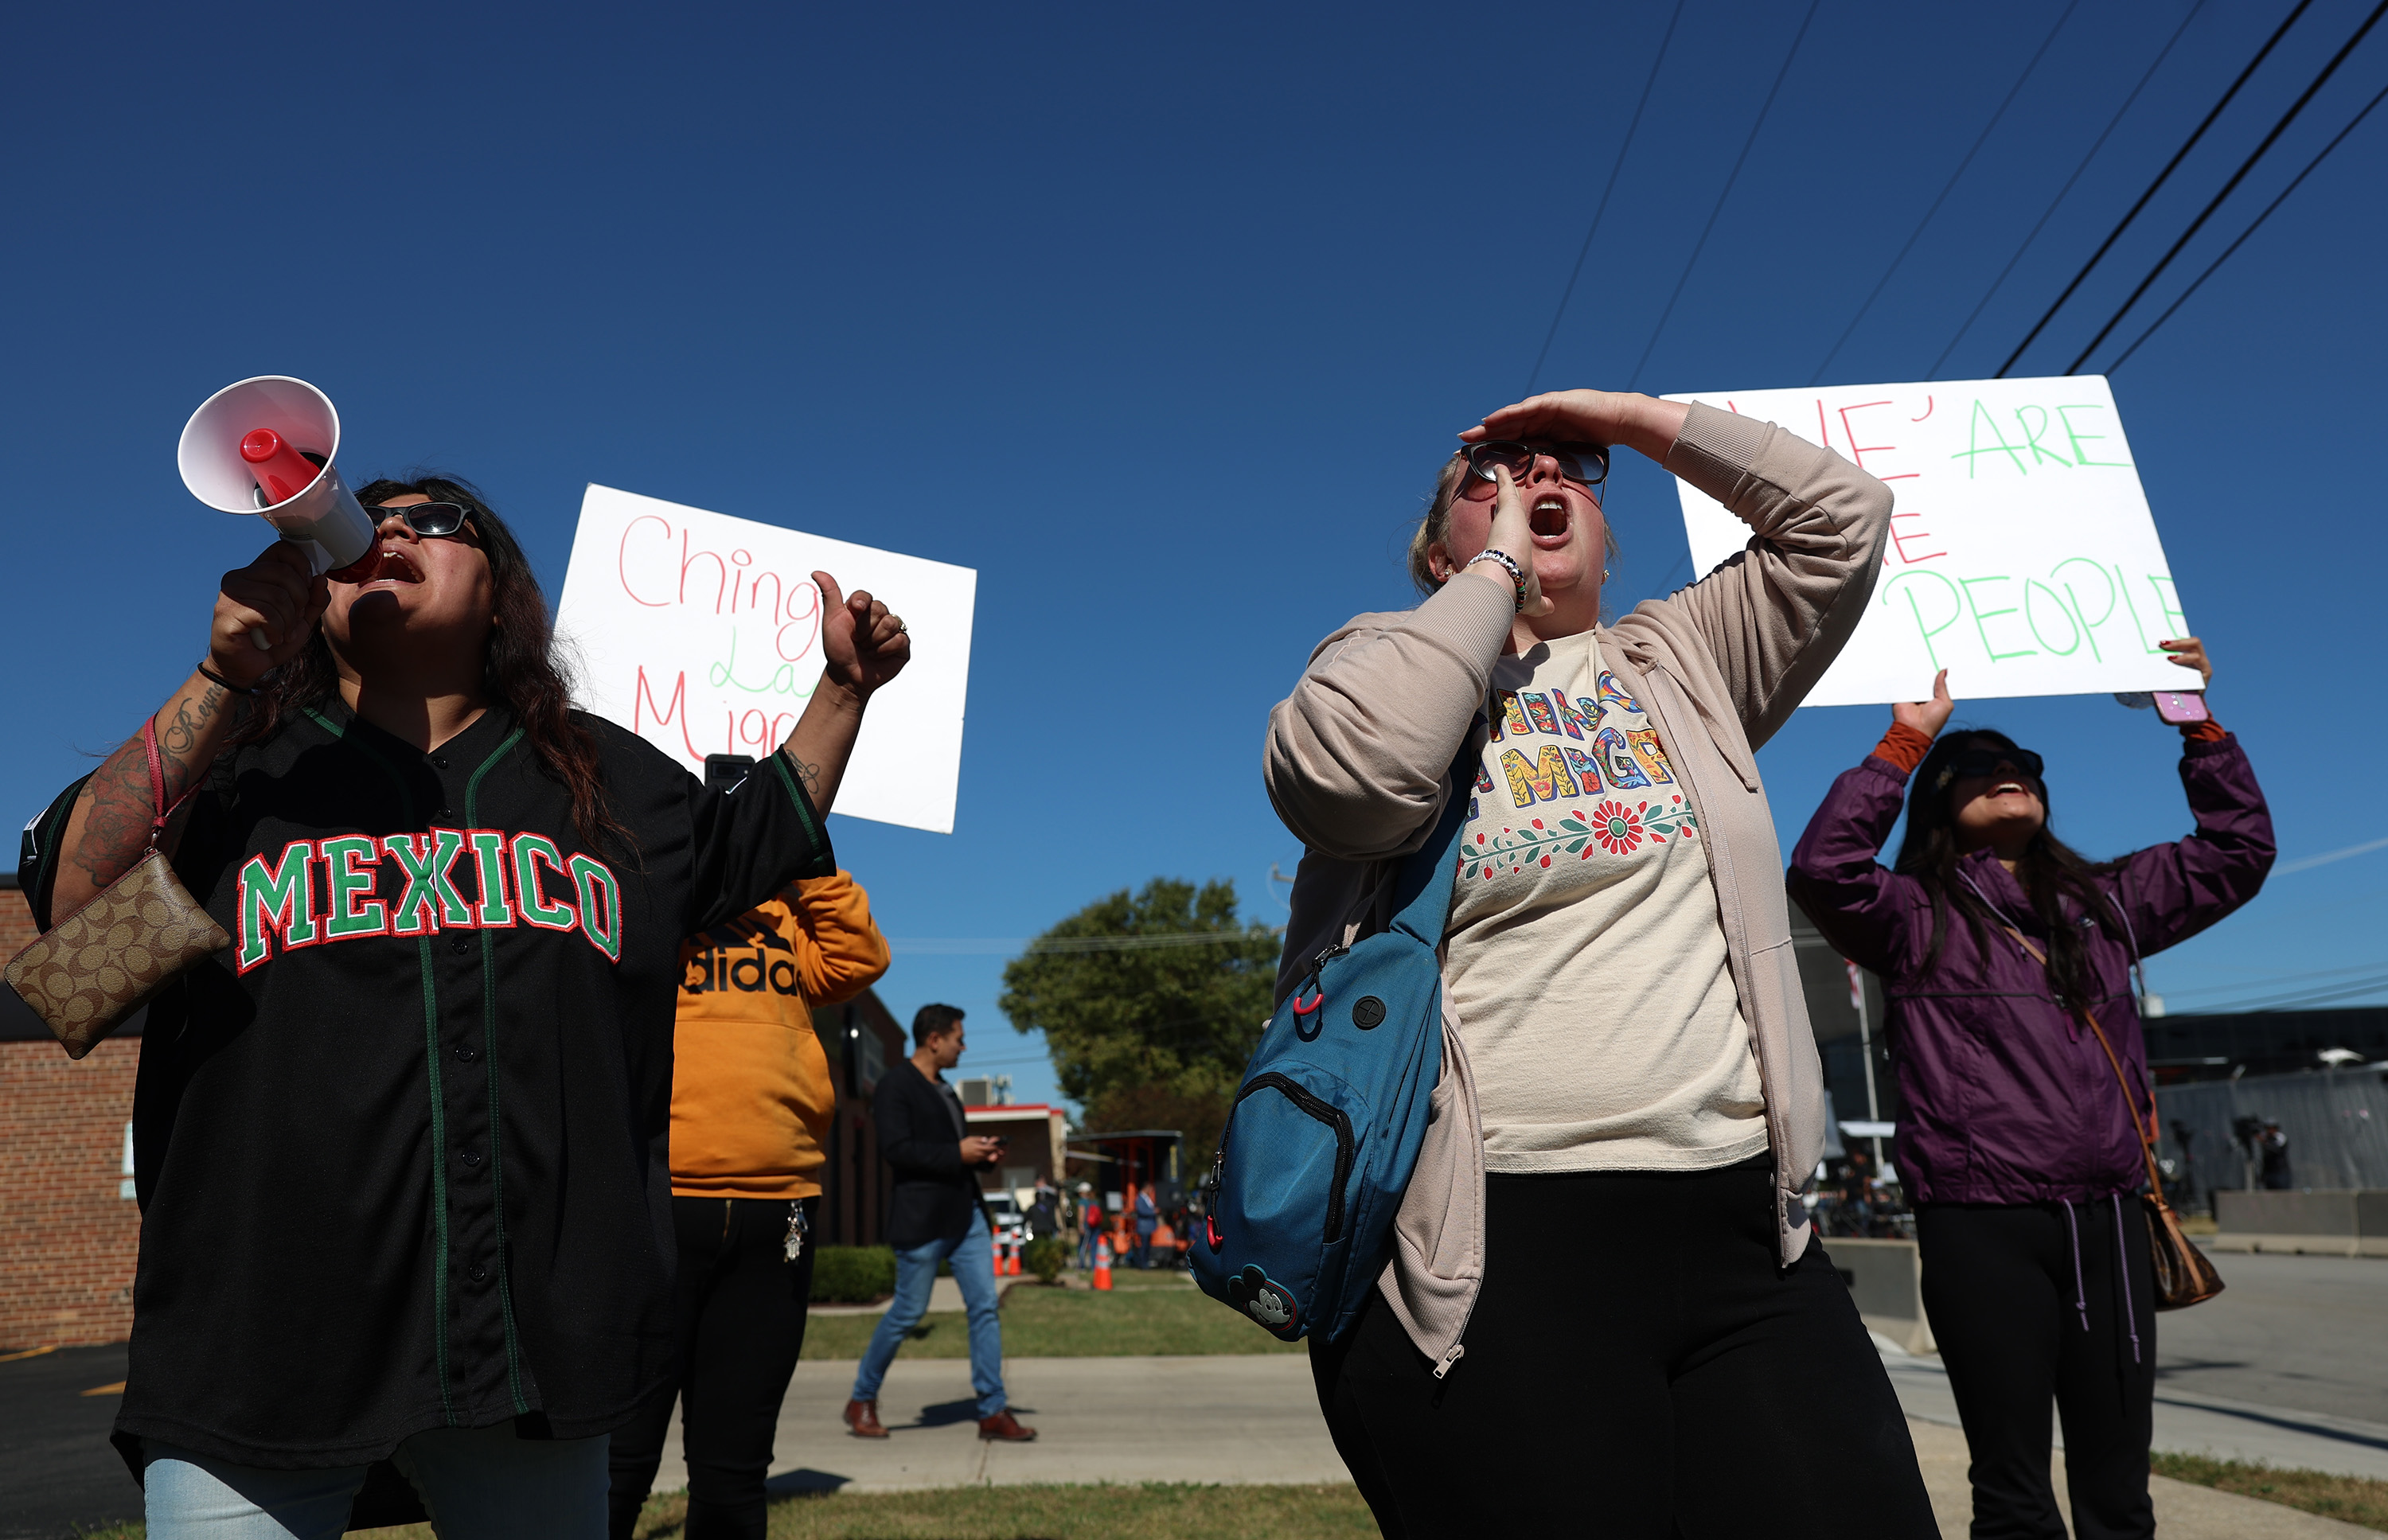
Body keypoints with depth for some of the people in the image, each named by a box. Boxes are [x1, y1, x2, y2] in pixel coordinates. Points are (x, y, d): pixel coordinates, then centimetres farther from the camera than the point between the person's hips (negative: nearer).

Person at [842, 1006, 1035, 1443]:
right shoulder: (896, 1084, -8)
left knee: (985, 1306, 1)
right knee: (908, 1311, 0)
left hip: (966, 1214, 8)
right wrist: (958, 1154, -18)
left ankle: (993, 1412, 4)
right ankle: (862, 1401, 20)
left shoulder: (944, 1089, 20)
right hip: (923, 1218, -8)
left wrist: (984, 1154, 8)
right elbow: (895, 1149, -19)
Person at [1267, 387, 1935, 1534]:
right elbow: (1349, 775, -15)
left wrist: (1627, 414, 14)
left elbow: (1842, 514, 12)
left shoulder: (1679, 662, 20)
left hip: (1740, 1225, 4)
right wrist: (1501, 568, -3)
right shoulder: (1389, 662, 9)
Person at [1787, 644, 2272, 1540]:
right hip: (1982, 1228, -4)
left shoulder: (2103, 903, 18)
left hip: (2108, 1222, 5)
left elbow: (2235, 853, 23)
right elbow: (1821, 868, -18)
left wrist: (2199, 726, 15)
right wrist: (1906, 740, -14)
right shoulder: (1915, 917, 1)